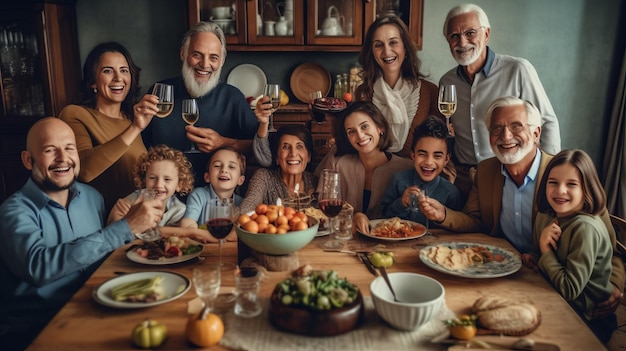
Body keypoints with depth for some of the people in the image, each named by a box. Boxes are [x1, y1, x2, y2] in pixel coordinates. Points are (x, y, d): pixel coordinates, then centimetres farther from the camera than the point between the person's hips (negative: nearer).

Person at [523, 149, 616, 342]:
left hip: (587, 320, -6)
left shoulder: (586, 228, -25)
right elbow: (537, 252, 17)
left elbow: (570, 290, -24)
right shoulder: (544, 216, -3)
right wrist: (532, 258, -5)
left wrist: (545, 248, -20)